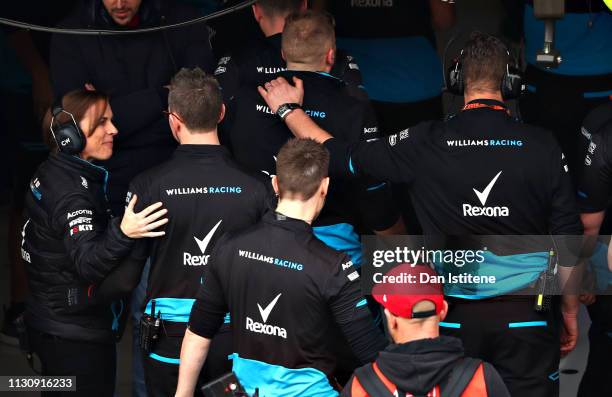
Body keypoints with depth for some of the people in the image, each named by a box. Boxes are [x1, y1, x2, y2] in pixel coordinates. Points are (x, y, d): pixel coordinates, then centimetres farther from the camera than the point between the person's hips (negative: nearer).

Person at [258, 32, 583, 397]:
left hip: (454, 316, 1)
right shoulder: (543, 146, -8)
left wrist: (290, 110, 19)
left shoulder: (427, 144, -8)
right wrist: (571, 311, 12)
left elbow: (342, 157, 3)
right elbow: (570, 241, -3)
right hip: (527, 316, 0)